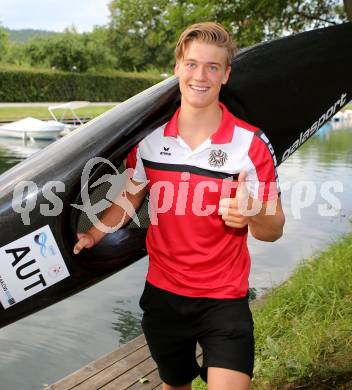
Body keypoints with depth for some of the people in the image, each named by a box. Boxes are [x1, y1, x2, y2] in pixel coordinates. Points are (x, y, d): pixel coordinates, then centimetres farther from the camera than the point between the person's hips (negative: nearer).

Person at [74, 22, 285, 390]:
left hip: (225, 299, -3)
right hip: (163, 293, 3)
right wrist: (91, 235, -6)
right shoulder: (149, 137, -5)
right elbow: (129, 199, 9)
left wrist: (251, 214, -31)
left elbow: (273, 230, -9)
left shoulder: (251, 143, -13)